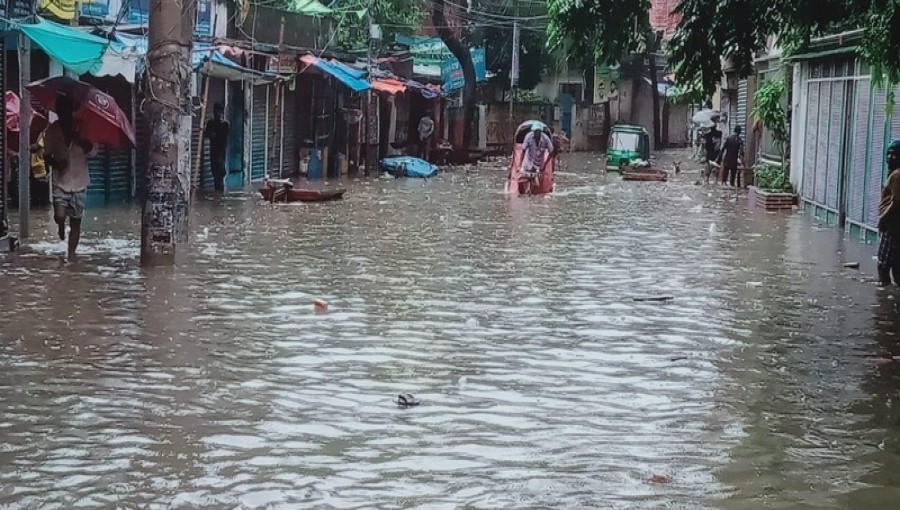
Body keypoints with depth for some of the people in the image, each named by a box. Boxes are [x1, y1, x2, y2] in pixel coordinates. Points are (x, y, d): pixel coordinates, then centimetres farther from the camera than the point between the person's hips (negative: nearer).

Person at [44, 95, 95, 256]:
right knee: (59, 216, -16)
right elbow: (47, 154, 1)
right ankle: (61, 229, 21)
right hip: (60, 181, 0)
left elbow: (92, 150, -16)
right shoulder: (52, 130, -5)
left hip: (79, 182, 0)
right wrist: (54, 163, -21)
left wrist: (78, 140, -34)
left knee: (76, 221, 5)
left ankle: (71, 254, 18)